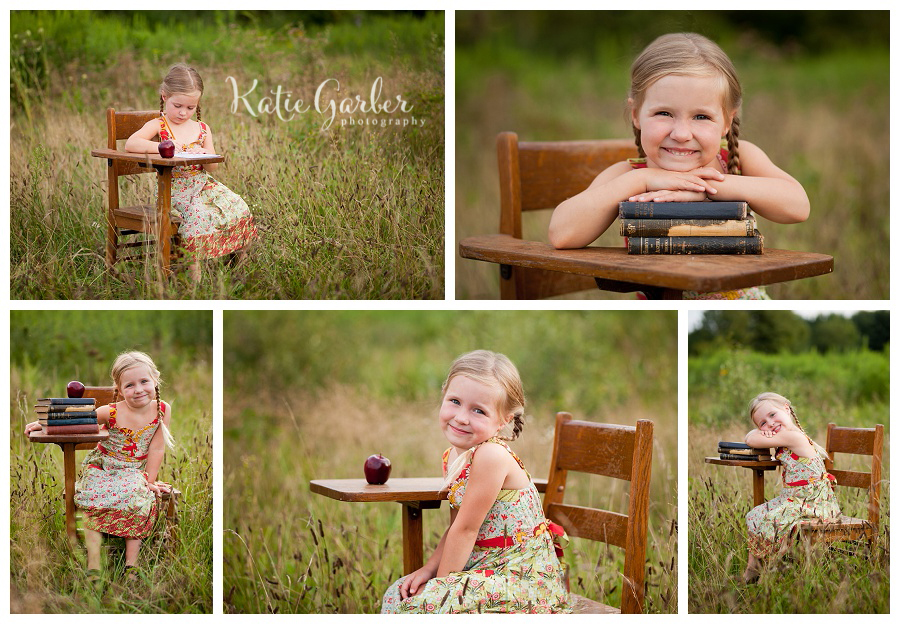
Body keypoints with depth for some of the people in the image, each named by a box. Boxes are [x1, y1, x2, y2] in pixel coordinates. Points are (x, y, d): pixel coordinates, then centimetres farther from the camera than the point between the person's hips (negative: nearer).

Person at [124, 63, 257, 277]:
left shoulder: (202, 129, 11)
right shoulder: (158, 126, -2)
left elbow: (213, 167, 9)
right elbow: (130, 144, -19)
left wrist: (205, 157, -15)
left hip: (203, 184, 5)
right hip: (175, 189, -5)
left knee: (237, 206, -19)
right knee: (200, 213, -33)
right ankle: (194, 272, -27)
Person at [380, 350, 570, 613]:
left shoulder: (491, 456, -22)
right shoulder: (453, 455, 7)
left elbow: (466, 529, -19)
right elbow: (456, 528, 14)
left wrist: (440, 585, -13)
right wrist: (430, 568, 1)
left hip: (524, 576, -9)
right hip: (483, 566, 9)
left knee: (427, 605, -26)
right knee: (397, 596, 6)